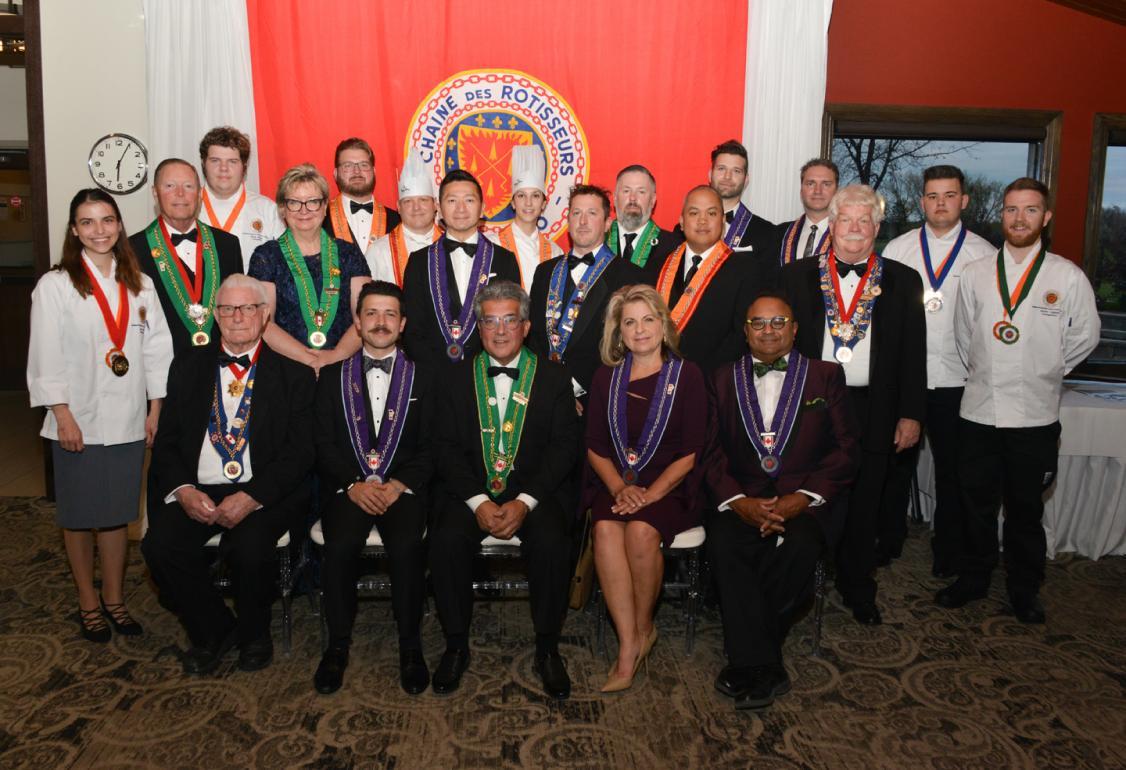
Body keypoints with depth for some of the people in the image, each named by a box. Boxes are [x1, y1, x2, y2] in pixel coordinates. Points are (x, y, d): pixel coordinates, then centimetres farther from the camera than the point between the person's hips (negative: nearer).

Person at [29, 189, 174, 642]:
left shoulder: (139, 284, 6)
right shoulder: (55, 285, -4)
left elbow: (156, 349, 6)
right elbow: (46, 357, -6)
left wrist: (155, 412, 2)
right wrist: (63, 415, -11)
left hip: (128, 422, 3)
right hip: (78, 423, -2)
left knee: (117, 514, 10)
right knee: (79, 517, 9)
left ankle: (114, 598, 24)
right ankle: (88, 602, 24)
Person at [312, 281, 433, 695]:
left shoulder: (421, 378, 9)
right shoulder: (333, 376, 12)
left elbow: (431, 448, 4)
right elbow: (324, 444, 5)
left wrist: (399, 485, -12)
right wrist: (354, 485, -11)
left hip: (403, 487, -1)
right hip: (347, 487, 1)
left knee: (407, 545, -29)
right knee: (340, 545, -28)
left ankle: (410, 644, -11)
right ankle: (338, 644, -8)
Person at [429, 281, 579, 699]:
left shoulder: (553, 376, 5)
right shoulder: (459, 376, 8)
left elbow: (564, 446, -2)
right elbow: (445, 446, 1)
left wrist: (524, 502, -15)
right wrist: (477, 502, -14)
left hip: (533, 490, -1)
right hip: (471, 489, 1)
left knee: (551, 543, -29)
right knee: (447, 540, -26)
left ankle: (547, 649, -7)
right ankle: (456, 645, -5)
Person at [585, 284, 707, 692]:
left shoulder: (686, 375, 1)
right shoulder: (607, 378, 11)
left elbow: (691, 452, -3)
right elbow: (595, 446, 8)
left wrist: (650, 493, -15)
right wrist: (619, 488, -10)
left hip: (670, 486, -2)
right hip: (616, 484, 3)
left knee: (641, 532, -31)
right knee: (606, 531, -28)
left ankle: (644, 627, -5)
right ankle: (629, 646, -22)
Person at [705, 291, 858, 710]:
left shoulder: (826, 375, 11)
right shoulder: (723, 379, 15)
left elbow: (845, 450, 4)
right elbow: (711, 451, 5)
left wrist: (802, 498, -12)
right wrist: (738, 501, -13)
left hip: (803, 499, -1)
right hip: (741, 498, 1)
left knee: (800, 547, -32)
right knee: (724, 544, -30)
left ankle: (746, 661, -13)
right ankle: (763, 668, -21)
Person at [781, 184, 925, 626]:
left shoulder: (902, 282, 6)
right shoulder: (797, 275, 4)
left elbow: (913, 355, 5)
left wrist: (911, 415, 0)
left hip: (873, 413, 1)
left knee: (863, 506, 10)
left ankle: (858, 591, 27)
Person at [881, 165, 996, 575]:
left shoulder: (985, 254, 2)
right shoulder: (898, 248, 6)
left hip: (957, 379, -1)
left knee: (952, 468, 9)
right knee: (897, 462, 10)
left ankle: (948, 550, 25)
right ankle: (888, 540, 25)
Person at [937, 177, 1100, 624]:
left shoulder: (1068, 277, -4)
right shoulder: (975, 274, 3)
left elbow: (1086, 335, 7)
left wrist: (1048, 371, 9)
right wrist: (983, 371, 12)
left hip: (1035, 415, -2)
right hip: (978, 409, 2)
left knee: (1025, 511, 11)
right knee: (977, 506, 13)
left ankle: (1024, 590, 27)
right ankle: (973, 579, 29)